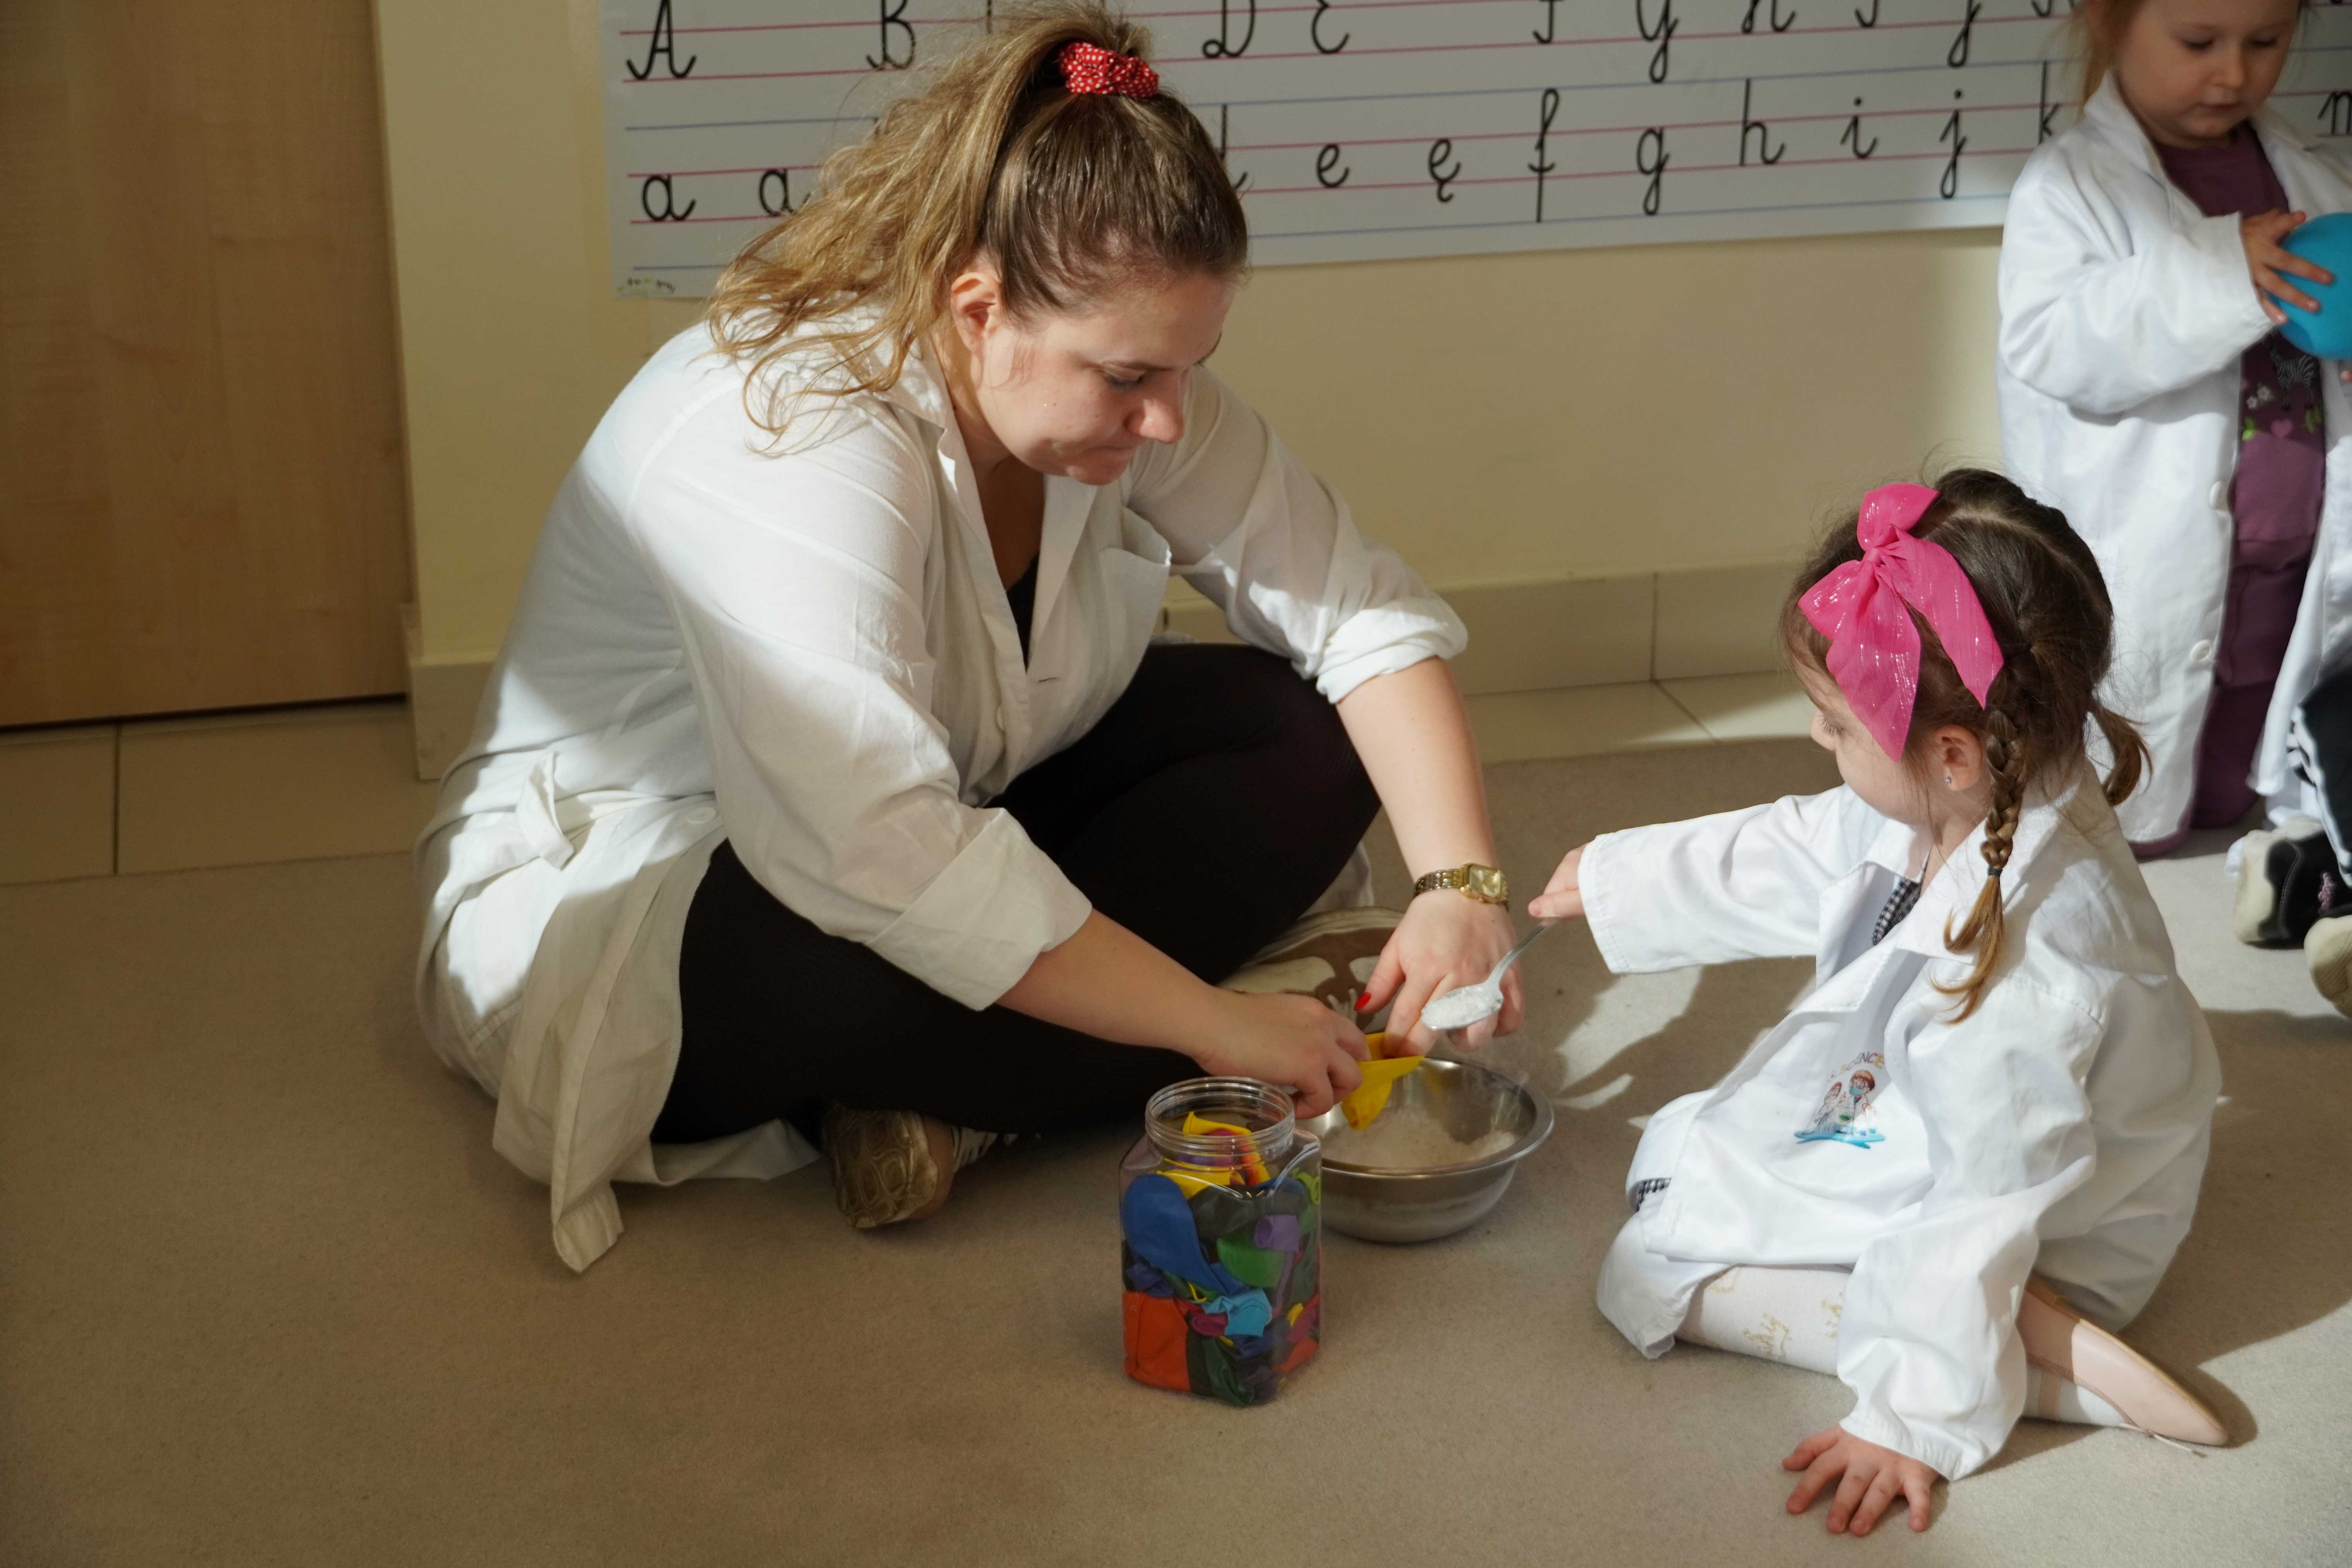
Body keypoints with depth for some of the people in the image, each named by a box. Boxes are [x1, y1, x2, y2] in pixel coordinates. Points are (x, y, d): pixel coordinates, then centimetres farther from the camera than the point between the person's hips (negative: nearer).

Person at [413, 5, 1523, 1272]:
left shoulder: (1120, 393, -10)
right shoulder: (788, 446, -34)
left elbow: (1359, 611, -7)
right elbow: (895, 871, -42)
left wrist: (1461, 884, -23)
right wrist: (1214, 1026, -36)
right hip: (607, 926, -8)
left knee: (1313, 735, -8)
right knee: (871, 967, -43)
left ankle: (944, 1101, -16)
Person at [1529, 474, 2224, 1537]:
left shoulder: (2023, 959, -40)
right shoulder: (1978, 804, -14)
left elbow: (1990, 1204, -34)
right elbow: (1789, 856, 5)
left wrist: (1914, 1419, -28)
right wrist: (1614, 880, 17)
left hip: (2051, 1238, -9)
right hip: (1923, 1132, 9)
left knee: (1657, 1268, -15)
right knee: (1679, 1146, 19)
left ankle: (2038, 1355, -19)